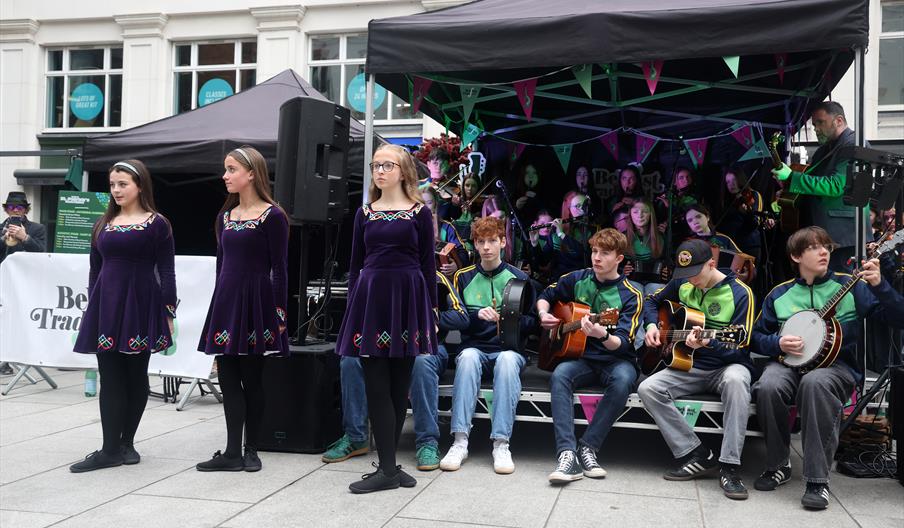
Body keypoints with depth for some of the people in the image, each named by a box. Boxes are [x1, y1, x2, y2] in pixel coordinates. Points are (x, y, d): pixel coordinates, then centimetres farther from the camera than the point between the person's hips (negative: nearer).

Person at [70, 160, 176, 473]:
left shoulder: (157, 224, -1)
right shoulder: (103, 224, 12)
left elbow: (166, 272, -3)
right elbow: (95, 269, 14)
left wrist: (168, 313, -8)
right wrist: (93, 308, 10)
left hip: (141, 305, -3)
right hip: (106, 306, 4)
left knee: (136, 377, 6)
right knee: (110, 379, 2)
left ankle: (127, 443, 16)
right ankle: (110, 449, 4)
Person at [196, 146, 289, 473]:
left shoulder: (272, 216, -7)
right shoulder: (225, 216, 13)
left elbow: (279, 268, -8)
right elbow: (222, 264, 16)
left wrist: (279, 312, -11)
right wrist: (219, 306, 14)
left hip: (256, 300, -6)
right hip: (226, 300, 6)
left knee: (251, 379, 3)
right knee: (228, 378, 4)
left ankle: (250, 450, 15)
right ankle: (232, 453, 9)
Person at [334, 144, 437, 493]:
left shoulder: (419, 213, 4)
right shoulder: (364, 213, 11)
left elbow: (428, 265, 3)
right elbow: (355, 264, 12)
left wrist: (432, 312, -2)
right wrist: (353, 306, 6)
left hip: (407, 297, -2)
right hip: (371, 297, 2)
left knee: (399, 385, 4)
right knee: (377, 385, -2)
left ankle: (387, 465, 12)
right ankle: (388, 468, 3)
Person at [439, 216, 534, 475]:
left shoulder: (518, 277, 10)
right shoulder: (464, 277, 12)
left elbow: (531, 320, 10)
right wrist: (478, 315, -14)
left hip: (509, 349, -1)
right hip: (475, 347, 1)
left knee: (508, 359, -36)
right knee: (468, 356, -34)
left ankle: (501, 444, -38)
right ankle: (460, 442, -38)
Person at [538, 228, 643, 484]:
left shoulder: (631, 296, -6)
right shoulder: (577, 280, 5)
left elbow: (623, 343, -16)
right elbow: (545, 296, 22)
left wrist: (602, 335, -38)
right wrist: (543, 314, 0)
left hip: (616, 360, -2)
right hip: (582, 357, 2)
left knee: (623, 380, -37)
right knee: (560, 375, -32)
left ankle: (587, 448, -27)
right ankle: (567, 454, -39)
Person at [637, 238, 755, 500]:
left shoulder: (740, 293, -10)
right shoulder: (681, 284, 4)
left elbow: (739, 348, -13)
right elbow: (652, 301, 23)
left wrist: (707, 344, -32)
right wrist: (652, 325, 1)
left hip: (726, 366, -4)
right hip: (689, 367, 4)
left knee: (736, 380, -41)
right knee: (648, 388, -22)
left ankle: (729, 466, -34)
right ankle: (698, 455, -18)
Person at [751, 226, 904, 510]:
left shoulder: (851, 286, 3)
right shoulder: (779, 294, 9)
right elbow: (757, 336, 15)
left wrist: (878, 285, -19)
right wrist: (778, 343, -7)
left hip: (837, 365, -2)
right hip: (790, 362, 2)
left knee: (814, 383, -39)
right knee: (768, 386, -33)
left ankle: (817, 480, -28)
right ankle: (779, 465, -9)